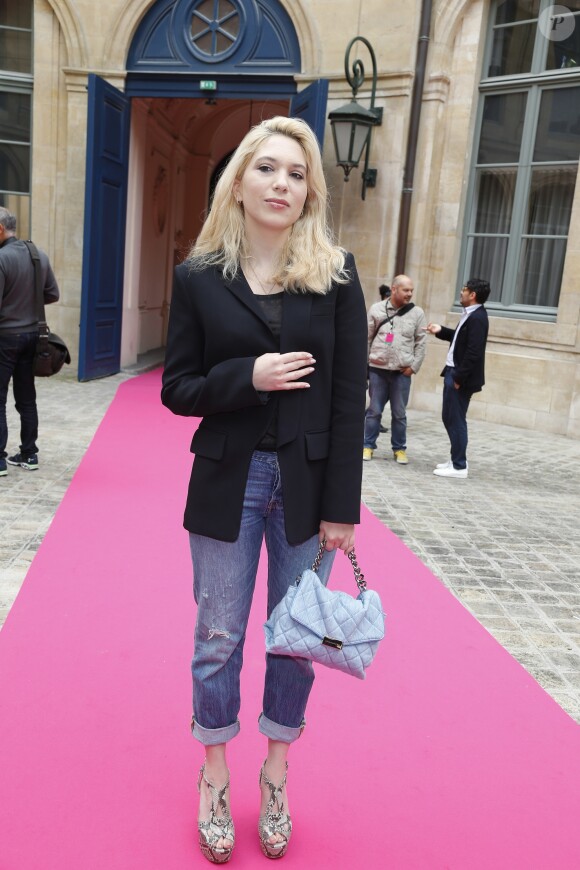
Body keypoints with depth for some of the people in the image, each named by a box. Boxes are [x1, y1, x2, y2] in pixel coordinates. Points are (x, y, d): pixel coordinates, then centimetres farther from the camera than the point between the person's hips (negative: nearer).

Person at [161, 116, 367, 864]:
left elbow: (349, 397, -4)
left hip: (307, 484, 0)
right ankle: (214, 776, 34)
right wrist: (248, 377, -18)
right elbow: (176, 389, 0)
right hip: (227, 481, 0)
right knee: (219, 639, 11)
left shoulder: (335, 275, -2)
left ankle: (276, 776, 34)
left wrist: (341, 506, -7)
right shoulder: (199, 278, -1)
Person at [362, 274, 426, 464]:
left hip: (402, 371, 0)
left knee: (399, 413, 7)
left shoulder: (417, 313, 1)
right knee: (374, 410, 7)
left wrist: (414, 366, -4)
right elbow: (367, 338, 4)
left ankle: (399, 449, 17)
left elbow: (421, 342, 3)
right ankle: (368, 445, 17)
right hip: (377, 369, 0)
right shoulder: (377, 309, 2)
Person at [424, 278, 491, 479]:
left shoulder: (477, 318, -18)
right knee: (449, 418, 16)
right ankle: (457, 457, 28)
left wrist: (459, 378, -22)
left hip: (461, 377, -10)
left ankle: (459, 466, 7)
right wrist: (440, 330, 15)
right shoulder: (471, 315, 13)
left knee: (456, 420, -2)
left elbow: (473, 352, -24)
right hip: (453, 372, 10)